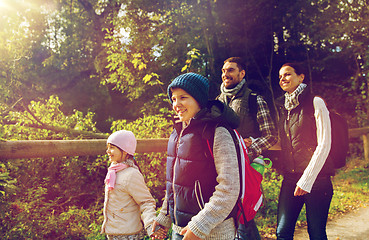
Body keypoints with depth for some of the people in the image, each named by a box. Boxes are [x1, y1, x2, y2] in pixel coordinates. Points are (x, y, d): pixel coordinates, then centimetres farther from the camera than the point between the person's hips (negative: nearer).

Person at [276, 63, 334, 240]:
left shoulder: (315, 103, -4)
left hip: (316, 178, -5)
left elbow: (324, 145, -10)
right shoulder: (283, 108, 14)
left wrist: (306, 180, -13)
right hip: (290, 179, 5)